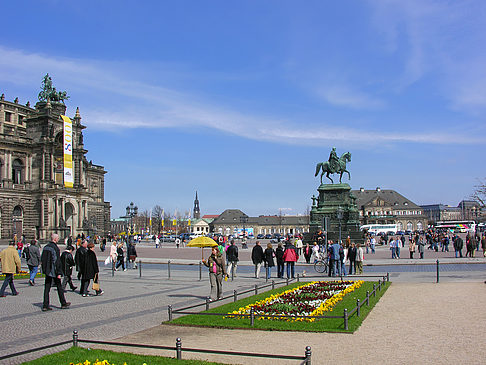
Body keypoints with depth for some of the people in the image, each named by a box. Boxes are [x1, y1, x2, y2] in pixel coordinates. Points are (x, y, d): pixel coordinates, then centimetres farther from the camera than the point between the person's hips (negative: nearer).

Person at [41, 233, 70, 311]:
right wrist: (59, 273, -17)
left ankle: (45, 305, 4)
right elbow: (57, 261, -18)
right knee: (59, 287, 6)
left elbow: (42, 259, 15)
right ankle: (63, 304, 15)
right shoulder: (55, 248, -15)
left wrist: (45, 269, 20)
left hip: (47, 271, 7)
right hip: (54, 271, -7)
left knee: (47, 288, 7)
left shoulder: (46, 247, 9)